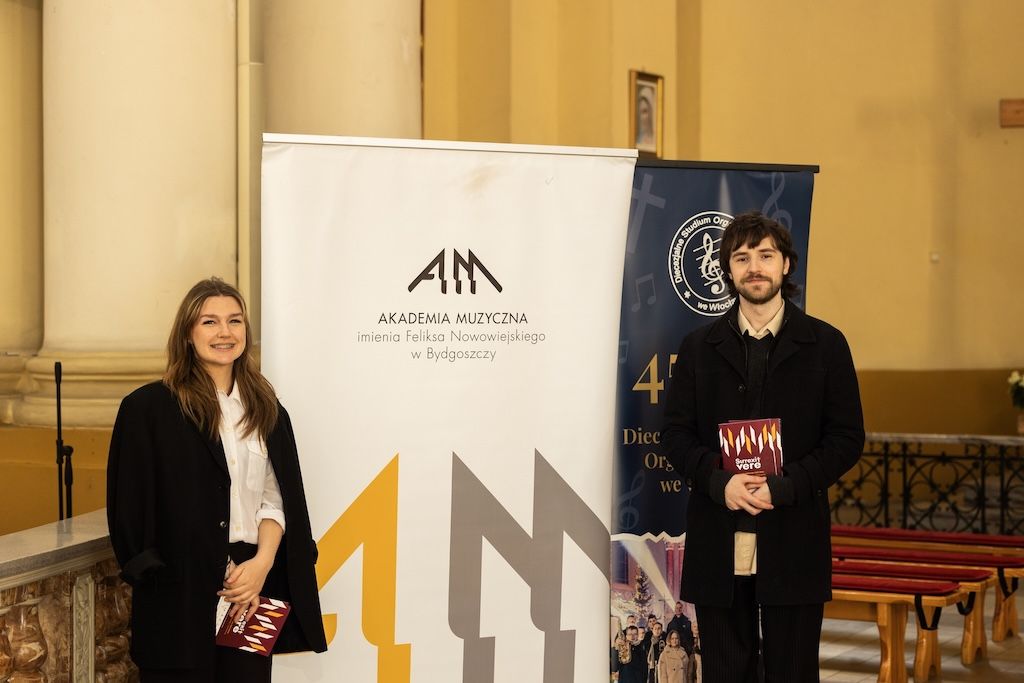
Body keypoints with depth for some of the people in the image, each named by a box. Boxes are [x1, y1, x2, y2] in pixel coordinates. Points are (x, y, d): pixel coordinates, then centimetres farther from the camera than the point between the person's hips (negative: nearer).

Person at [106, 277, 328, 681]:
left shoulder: (266, 412, 12)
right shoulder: (148, 408, -2)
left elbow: (276, 499, 8)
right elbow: (131, 509, -4)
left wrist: (263, 562, -8)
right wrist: (153, 577, -9)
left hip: (250, 586, 4)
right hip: (178, 594, -4)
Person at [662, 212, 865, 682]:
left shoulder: (825, 344, 5)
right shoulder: (699, 347, 10)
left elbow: (847, 437, 0)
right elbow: (676, 433, 6)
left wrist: (784, 487, -13)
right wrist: (719, 481, -13)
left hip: (794, 541, -1)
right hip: (718, 542, 1)